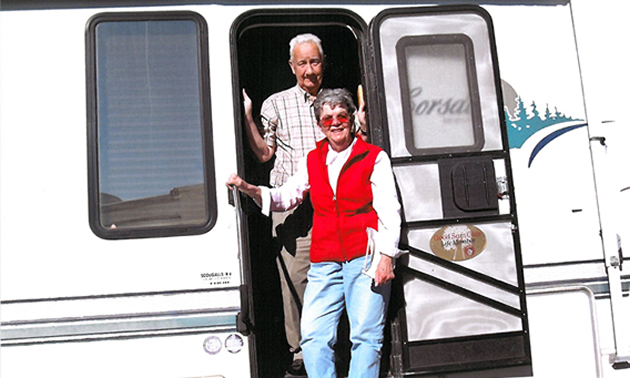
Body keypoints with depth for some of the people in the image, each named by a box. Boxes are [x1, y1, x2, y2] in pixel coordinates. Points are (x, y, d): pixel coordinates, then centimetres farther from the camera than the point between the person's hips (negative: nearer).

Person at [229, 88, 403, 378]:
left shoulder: (374, 158, 5)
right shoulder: (312, 161, 18)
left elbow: (389, 211, 0)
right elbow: (287, 196, 21)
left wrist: (386, 256, -9)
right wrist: (249, 189, 5)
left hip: (364, 258, -4)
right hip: (324, 262, 4)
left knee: (365, 337, -5)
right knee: (313, 337, -5)